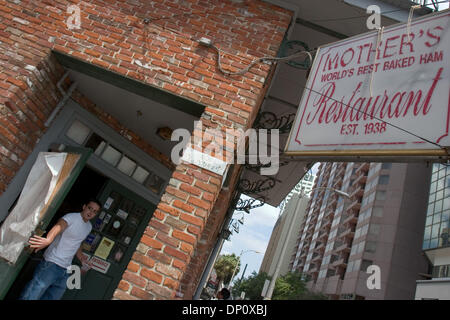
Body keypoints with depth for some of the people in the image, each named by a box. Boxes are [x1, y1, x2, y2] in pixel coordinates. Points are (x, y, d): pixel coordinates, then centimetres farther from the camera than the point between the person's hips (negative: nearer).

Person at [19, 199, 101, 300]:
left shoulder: (89, 227, 13)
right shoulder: (72, 217, -11)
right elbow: (59, 226, -32)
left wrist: (82, 259, 13)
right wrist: (48, 239, -52)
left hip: (66, 270, 7)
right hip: (52, 264, -7)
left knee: (53, 297, 11)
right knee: (32, 295, -7)